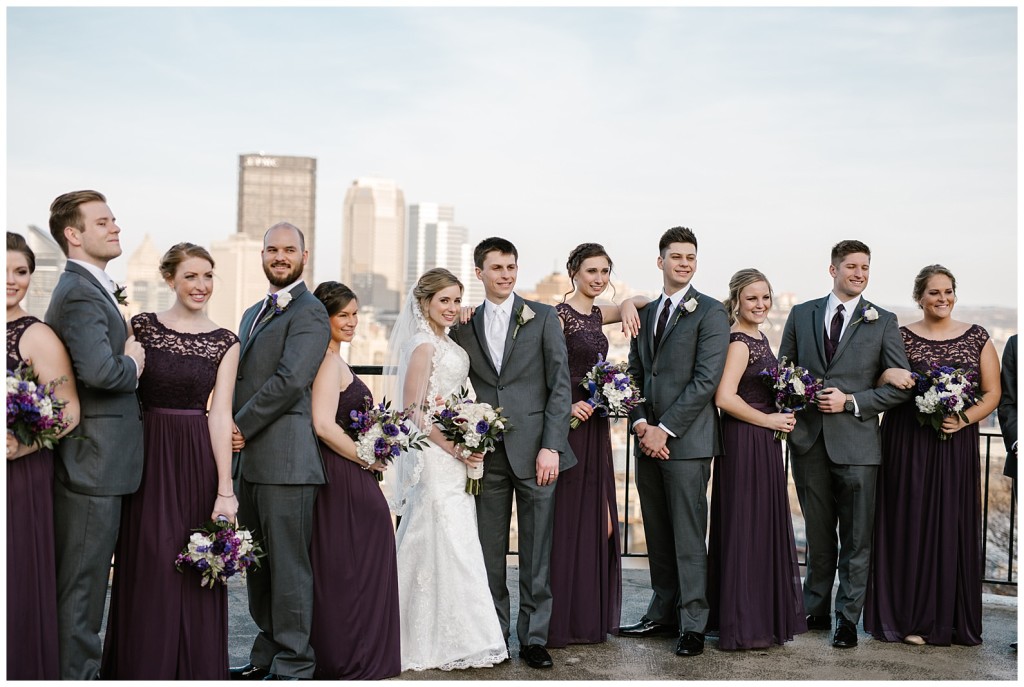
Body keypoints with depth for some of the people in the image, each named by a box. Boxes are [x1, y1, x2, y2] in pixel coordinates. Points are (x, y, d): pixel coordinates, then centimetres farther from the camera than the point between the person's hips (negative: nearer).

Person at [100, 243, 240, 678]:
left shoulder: (225, 343, 2)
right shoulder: (142, 326, 2)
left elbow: (220, 415, -3)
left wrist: (225, 490, -8)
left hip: (198, 461, 0)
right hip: (148, 457, 0)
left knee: (196, 573, 5)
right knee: (148, 568, 3)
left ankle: (195, 669, 20)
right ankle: (143, 667, 20)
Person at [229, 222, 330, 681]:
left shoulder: (309, 312, -6)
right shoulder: (253, 314, 23)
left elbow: (290, 380, -16)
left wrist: (242, 426, -11)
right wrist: (236, 436, 7)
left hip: (286, 458, -9)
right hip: (249, 458, 9)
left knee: (288, 562, -4)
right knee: (257, 563, 14)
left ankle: (293, 665, 4)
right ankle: (267, 655, 24)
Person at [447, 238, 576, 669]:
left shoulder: (543, 317, 4)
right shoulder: (464, 328, 11)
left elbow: (560, 386, -1)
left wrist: (551, 447, -9)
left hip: (535, 451, -2)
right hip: (486, 454, 2)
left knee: (537, 550, 3)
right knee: (489, 550, 7)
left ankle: (534, 637, 12)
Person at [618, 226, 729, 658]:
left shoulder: (710, 312, -5)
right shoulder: (645, 314, 16)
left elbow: (706, 379, -12)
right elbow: (635, 374, 15)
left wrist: (665, 429, -14)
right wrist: (641, 424, -2)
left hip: (687, 440, -6)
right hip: (649, 439, 6)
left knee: (688, 536, -3)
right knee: (657, 535, 12)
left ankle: (693, 625, 4)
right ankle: (663, 614, 22)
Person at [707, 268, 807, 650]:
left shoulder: (758, 339, 13)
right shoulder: (739, 342, -15)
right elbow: (725, 397, -25)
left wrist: (782, 415, 10)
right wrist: (769, 420, -15)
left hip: (763, 444, 9)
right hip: (745, 443, -9)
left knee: (765, 526, 14)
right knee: (746, 528, -2)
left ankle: (764, 615, 25)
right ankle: (744, 626, 7)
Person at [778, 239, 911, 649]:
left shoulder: (883, 322, 2)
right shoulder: (801, 315, 8)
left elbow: (901, 385, -1)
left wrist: (851, 401, -10)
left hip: (856, 443, -2)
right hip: (809, 440, 2)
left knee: (855, 539, 2)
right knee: (818, 535, 13)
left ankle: (847, 620, 12)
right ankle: (815, 611, 25)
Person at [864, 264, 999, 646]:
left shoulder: (977, 338, 7)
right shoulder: (901, 337, 4)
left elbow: (992, 393, 7)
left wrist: (965, 419, -10)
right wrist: (888, 375, -19)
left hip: (957, 444, 1)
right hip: (908, 443, -1)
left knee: (954, 525, 2)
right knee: (910, 524, 0)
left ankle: (951, 618, 13)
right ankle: (911, 617, 9)